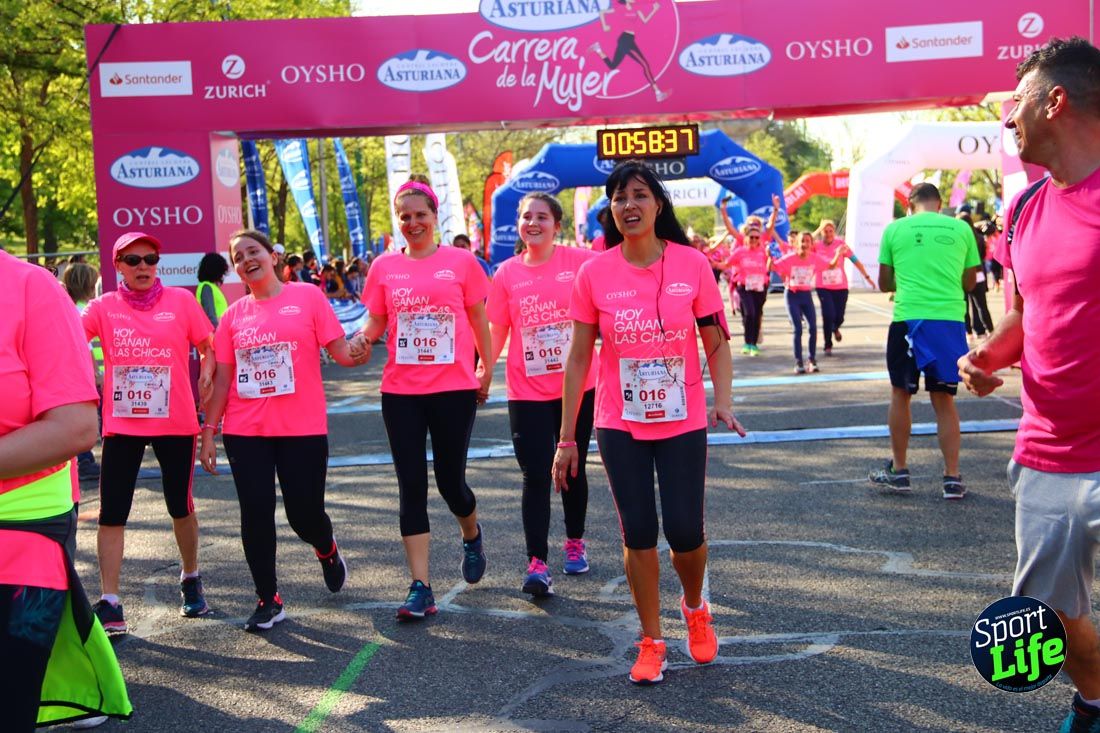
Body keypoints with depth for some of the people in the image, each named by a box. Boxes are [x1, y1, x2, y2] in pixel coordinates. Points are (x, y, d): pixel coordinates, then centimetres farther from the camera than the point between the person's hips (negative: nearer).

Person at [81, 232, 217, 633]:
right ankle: (109, 603, 5)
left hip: (175, 423, 0)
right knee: (112, 513, -3)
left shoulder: (181, 300, 0)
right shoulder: (104, 307, 1)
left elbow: (208, 348, 6)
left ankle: (191, 579, 36)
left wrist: (207, 373, -11)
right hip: (121, 424, 0)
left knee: (181, 507, 13)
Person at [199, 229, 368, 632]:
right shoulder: (234, 315, 7)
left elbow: (341, 352, -2)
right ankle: (268, 600, 15)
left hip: (302, 430, -2)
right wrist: (209, 432, 6)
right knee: (255, 514, 1)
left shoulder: (307, 296, -1)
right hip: (245, 432, 3)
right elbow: (222, 378, 9)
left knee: (304, 513, 1)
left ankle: (327, 550, 37)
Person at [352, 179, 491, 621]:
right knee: (411, 487, 1)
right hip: (401, 391, 2)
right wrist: (364, 338, -13)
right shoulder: (385, 267, 5)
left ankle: (472, 536, 40)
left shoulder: (461, 262, 0)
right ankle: (420, 588, 4)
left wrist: (487, 372, 8)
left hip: (453, 389, -2)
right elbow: (375, 323, 9)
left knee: (450, 480, 5)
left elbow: (478, 320, 7)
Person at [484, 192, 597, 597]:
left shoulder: (580, 261, -5)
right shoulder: (507, 273, 1)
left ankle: (575, 542, 34)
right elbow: (497, 331, 5)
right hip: (527, 392, 0)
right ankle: (537, 563, -3)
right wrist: (482, 369, -6)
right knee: (535, 476, -4)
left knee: (573, 470, 14)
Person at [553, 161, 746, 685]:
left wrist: (722, 402, -15)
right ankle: (651, 643, 21)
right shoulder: (594, 274, -5)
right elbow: (578, 358, -1)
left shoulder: (692, 264, -7)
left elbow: (717, 344, 1)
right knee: (638, 533, 4)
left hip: (683, 422, 0)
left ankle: (695, 607, 32)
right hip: (619, 425, 1)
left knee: (684, 530, -2)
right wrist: (566, 438, -1)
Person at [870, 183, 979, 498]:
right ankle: (952, 478, 8)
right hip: (950, 317, 2)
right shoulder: (961, 229, 7)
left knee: (901, 394, 13)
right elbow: (969, 282, 13)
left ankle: (899, 472, 19)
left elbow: (884, 284, 8)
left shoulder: (895, 229, 4)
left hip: (908, 317, -2)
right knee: (943, 399, 10)